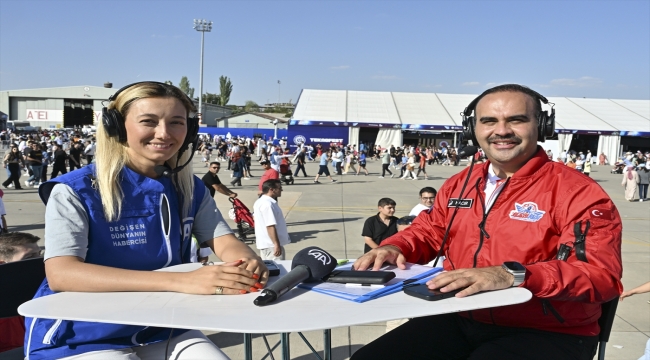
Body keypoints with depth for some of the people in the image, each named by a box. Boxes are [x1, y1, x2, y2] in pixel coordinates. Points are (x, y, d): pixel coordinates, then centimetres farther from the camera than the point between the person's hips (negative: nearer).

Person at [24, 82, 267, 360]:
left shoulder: (191, 190, 2)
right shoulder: (76, 191, -15)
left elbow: (225, 242, -4)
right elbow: (60, 274, -27)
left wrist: (249, 263, -31)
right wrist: (180, 281, -38)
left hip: (163, 331, 5)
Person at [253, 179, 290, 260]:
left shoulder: (259, 202, 11)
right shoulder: (267, 204, -22)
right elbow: (270, 226, -27)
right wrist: (277, 244, -27)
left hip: (264, 243, 10)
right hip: (271, 245, -10)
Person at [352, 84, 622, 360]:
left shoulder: (577, 192, -9)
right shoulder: (459, 184, 11)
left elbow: (601, 272, -20)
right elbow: (428, 231, 24)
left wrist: (514, 275, -34)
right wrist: (395, 248, 1)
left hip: (545, 335, -5)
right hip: (460, 322, 6)